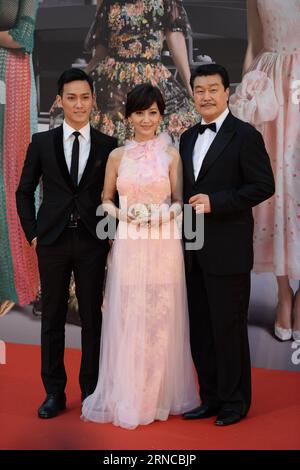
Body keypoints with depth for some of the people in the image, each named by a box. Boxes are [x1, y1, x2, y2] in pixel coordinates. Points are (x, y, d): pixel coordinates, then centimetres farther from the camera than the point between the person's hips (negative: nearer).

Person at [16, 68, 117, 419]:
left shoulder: (108, 146, 3)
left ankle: (91, 390, 18)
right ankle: (54, 392, 17)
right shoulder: (42, 142, 4)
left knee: (92, 317, 6)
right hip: (53, 242, 1)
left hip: (92, 243, 0)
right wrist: (32, 233, 3)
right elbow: (24, 191, 9)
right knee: (52, 318, 6)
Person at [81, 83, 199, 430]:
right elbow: (105, 200, 13)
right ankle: (127, 397, 14)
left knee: (161, 319, 3)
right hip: (128, 245, 1)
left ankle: (161, 394, 17)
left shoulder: (171, 155, 3)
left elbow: (179, 201, 5)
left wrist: (165, 214, -15)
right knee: (127, 319, 2)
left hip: (163, 245, -1)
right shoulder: (117, 156, 7)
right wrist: (123, 213, -7)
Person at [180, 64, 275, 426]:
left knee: (228, 327, 1)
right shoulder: (188, 138, 14)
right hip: (193, 250, 7)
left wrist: (215, 202, -18)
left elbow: (263, 186, -11)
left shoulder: (245, 136, -6)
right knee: (200, 328, 11)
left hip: (227, 250, -6)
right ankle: (210, 397, 23)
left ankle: (235, 401, 15)